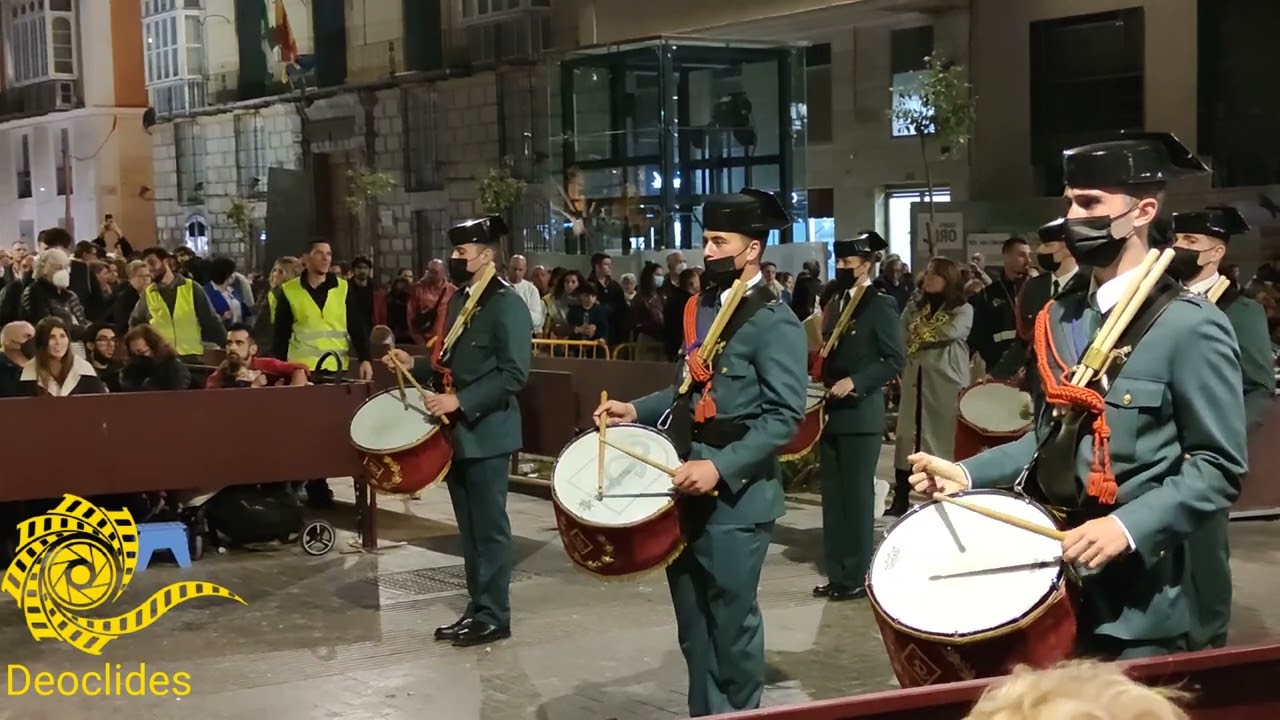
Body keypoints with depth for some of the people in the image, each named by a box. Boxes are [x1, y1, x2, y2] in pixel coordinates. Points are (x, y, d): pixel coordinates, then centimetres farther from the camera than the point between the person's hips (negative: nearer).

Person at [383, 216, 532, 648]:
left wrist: (461, 401, -24)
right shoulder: (458, 300, 13)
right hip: (457, 433, 9)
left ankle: (494, 616, 8)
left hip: (485, 434, -9)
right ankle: (476, 609, 23)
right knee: (469, 529, 14)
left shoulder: (507, 304, -13)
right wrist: (415, 365, 5)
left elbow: (514, 374, -20)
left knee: (489, 528, 0)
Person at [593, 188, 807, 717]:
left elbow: (785, 416, -19)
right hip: (687, 487, 8)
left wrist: (720, 467, -27)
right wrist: (639, 410, 10)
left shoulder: (774, 323, -13)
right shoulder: (702, 307, 12)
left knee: (730, 622, 4)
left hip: (735, 495, -8)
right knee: (693, 624, 15)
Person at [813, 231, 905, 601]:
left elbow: (895, 359, -12)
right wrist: (826, 384, 4)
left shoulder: (881, 305, -7)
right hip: (832, 412, 7)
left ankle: (857, 576, 6)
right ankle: (837, 574, 17)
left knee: (857, 496, -2)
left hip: (860, 414, -7)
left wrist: (855, 382, -19)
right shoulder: (836, 304, 14)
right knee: (833, 495, 10)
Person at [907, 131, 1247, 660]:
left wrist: (1128, 526, -25)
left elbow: (1218, 468, -13)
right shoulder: (1061, 317, 10)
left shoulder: (1191, 327, -12)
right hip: (1049, 572, 6)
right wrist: (967, 473, 5)